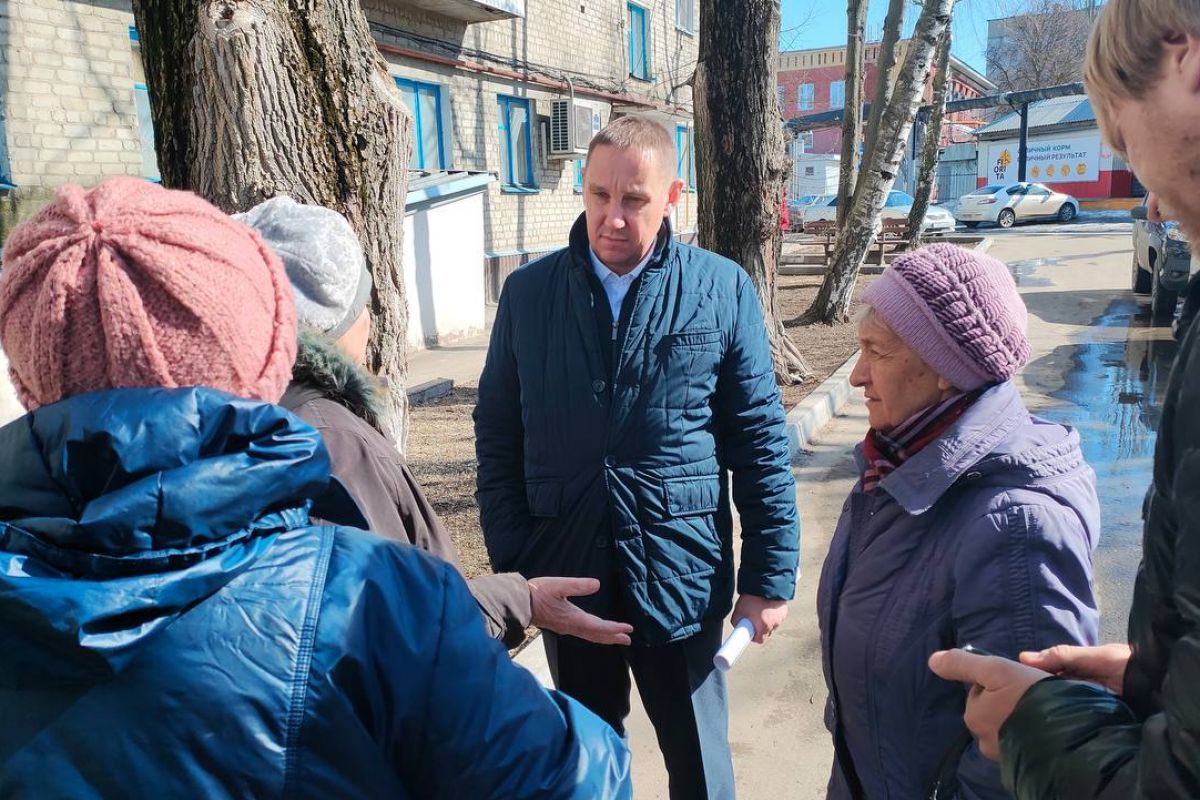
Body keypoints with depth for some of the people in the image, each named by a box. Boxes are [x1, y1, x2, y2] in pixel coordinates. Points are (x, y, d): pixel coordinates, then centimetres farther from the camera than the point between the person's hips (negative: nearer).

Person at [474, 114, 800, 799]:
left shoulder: (723, 291, -6)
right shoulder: (528, 292, 0)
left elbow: (761, 442, -3)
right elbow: (498, 436, 3)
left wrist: (770, 575, -3)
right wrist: (510, 566, -1)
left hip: (684, 579, -1)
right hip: (565, 578, 2)